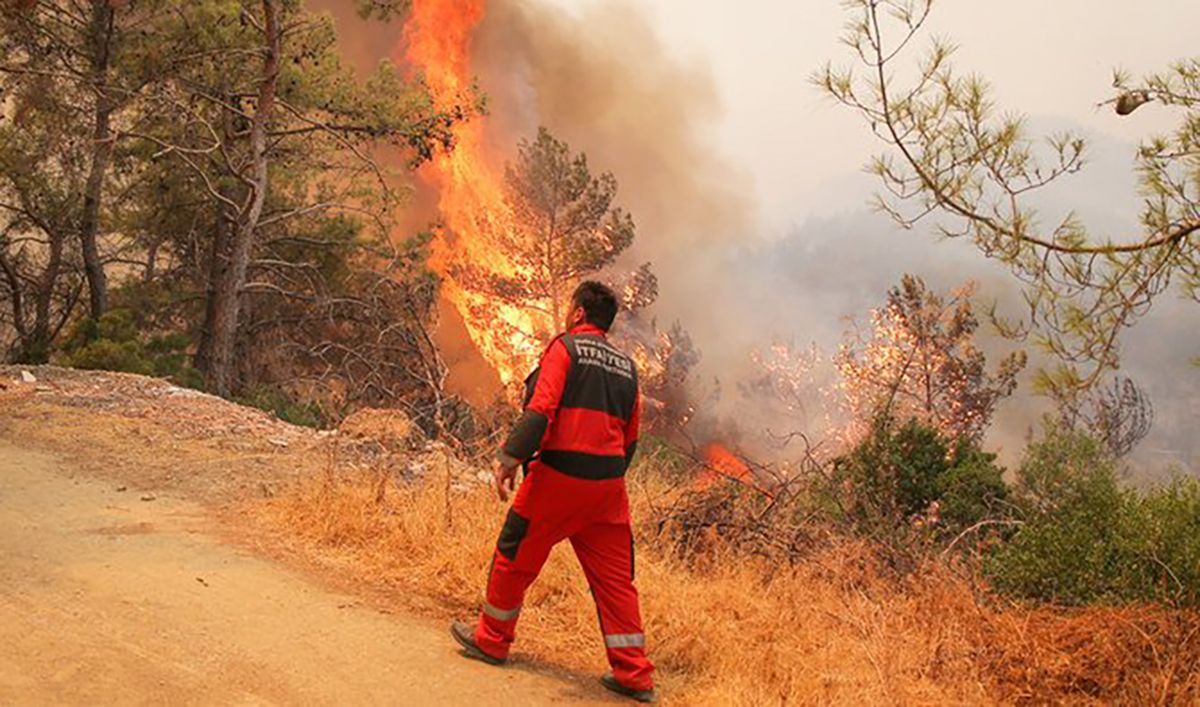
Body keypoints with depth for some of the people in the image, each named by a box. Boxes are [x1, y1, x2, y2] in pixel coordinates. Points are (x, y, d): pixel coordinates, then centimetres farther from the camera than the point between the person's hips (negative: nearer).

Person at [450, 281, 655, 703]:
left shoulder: (566, 347, -3)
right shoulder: (626, 366, 15)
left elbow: (541, 410, -16)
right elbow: (630, 438, 17)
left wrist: (510, 459, -16)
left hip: (560, 475, -5)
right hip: (609, 485, 6)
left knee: (515, 555, 12)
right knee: (614, 576, 7)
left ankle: (491, 641, 26)